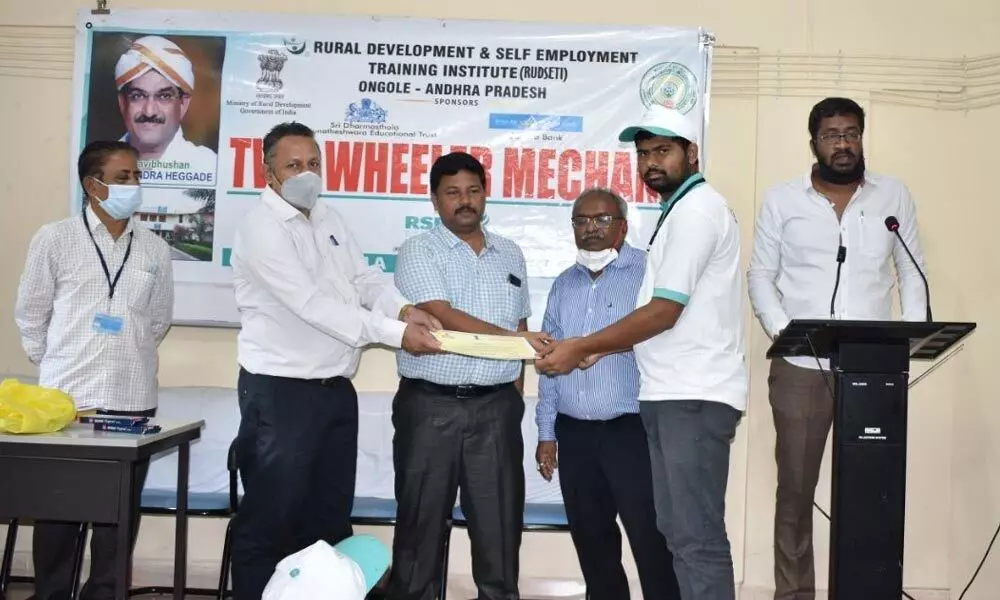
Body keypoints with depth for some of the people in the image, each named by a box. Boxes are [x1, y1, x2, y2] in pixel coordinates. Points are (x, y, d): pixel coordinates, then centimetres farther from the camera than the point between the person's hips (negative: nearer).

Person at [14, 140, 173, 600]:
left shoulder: (155, 250, 4)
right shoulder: (55, 239, -2)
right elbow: (31, 314, 6)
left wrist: (126, 359, 12)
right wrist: (57, 366, 10)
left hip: (132, 400, 2)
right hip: (66, 397, -2)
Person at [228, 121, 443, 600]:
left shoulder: (329, 219, 13)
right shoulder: (261, 227, -13)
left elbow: (365, 279, 9)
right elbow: (313, 304, -23)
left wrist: (402, 309, -13)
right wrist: (395, 334, -25)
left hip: (336, 390, 8)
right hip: (280, 393, -8)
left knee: (331, 520, 16)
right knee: (269, 522, 2)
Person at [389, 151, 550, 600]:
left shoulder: (510, 254, 13)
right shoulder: (418, 251, -2)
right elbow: (444, 318, -15)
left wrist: (516, 389, 9)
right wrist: (514, 339, -21)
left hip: (496, 407, 4)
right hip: (431, 405, -3)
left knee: (500, 526, 7)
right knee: (421, 524, 5)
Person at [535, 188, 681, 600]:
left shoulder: (648, 272, -4)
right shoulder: (563, 285, 15)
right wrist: (546, 432, 13)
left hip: (632, 430, -6)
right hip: (574, 433, 6)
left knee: (652, 543, -3)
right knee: (592, 543, 14)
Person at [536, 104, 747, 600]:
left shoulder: (697, 208, -10)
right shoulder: (680, 210, 21)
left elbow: (664, 313, -16)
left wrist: (582, 348, -10)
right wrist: (599, 351, 11)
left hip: (695, 397, -10)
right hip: (669, 394, 10)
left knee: (698, 536, -7)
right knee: (678, 532, 12)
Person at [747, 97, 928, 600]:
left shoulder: (894, 195, 9)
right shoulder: (781, 199, 5)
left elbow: (912, 273, 11)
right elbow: (760, 276, 4)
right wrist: (782, 330, -12)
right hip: (800, 368, -1)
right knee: (795, 488, 5)